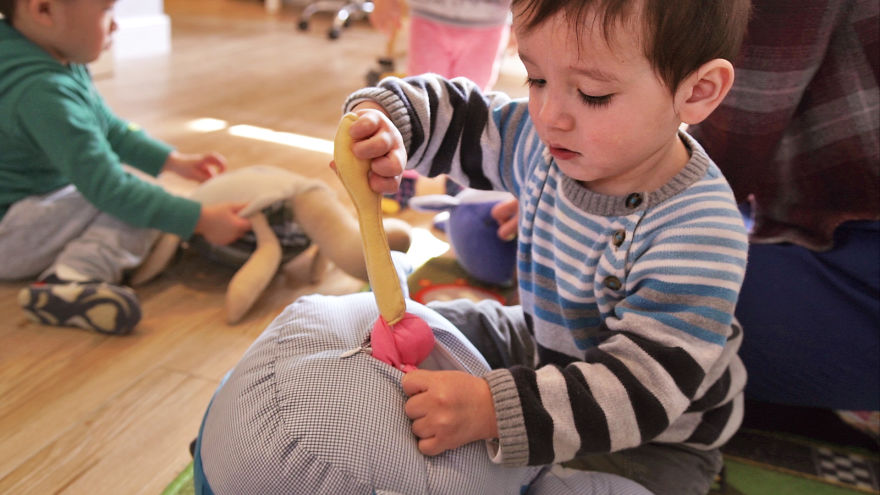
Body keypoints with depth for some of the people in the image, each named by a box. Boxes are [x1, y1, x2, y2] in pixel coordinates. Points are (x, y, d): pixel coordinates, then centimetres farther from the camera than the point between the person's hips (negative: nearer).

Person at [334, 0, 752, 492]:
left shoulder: (696, 235, -35)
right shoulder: (548, 142, -15)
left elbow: (641, 385, -38)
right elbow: (453, 116, -2)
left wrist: (493, 409, -48)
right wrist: (380, 117, -24)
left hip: (653, 435, -5)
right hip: (543, 346, 6)